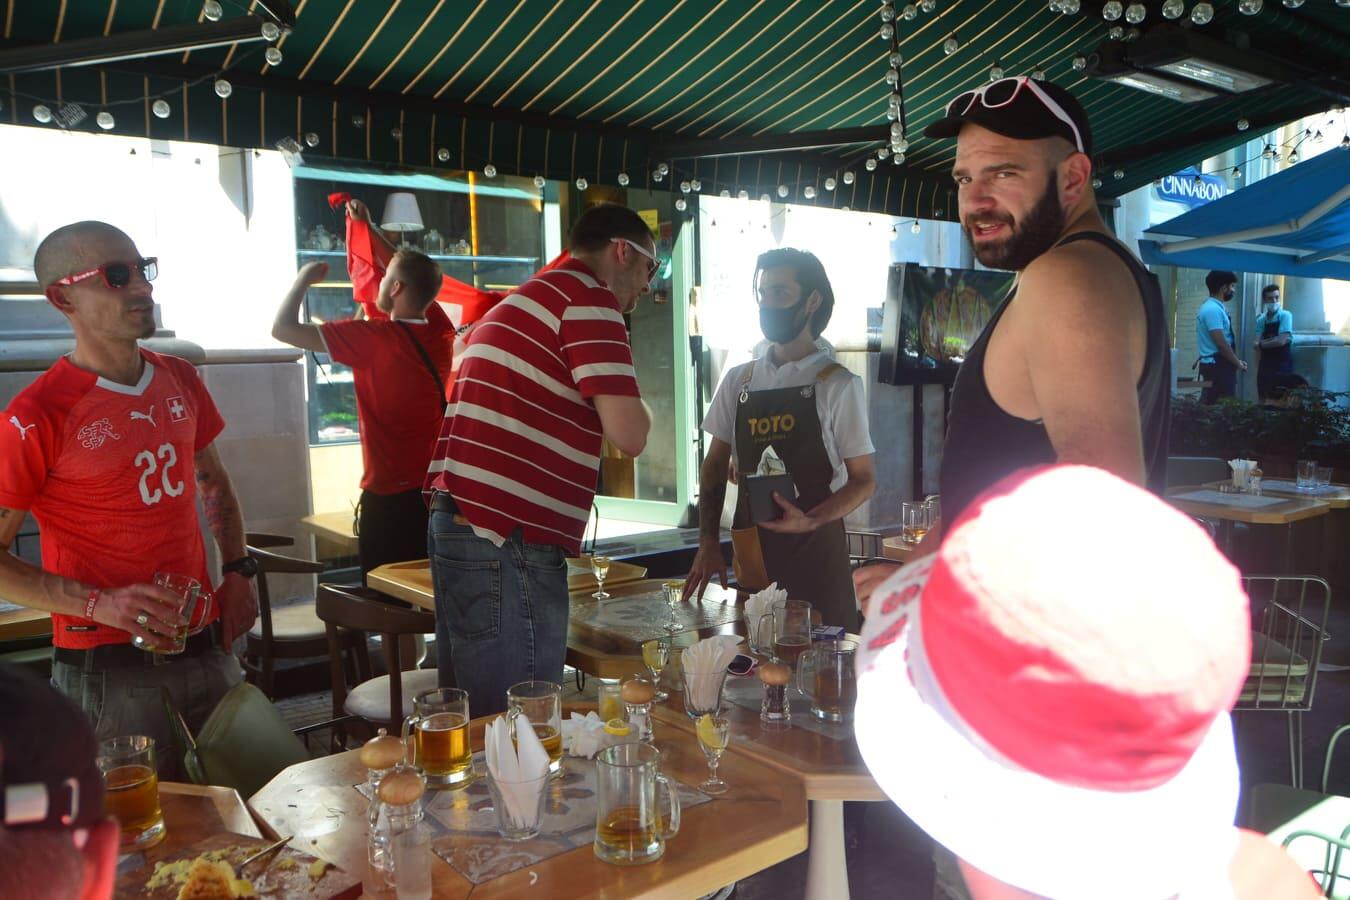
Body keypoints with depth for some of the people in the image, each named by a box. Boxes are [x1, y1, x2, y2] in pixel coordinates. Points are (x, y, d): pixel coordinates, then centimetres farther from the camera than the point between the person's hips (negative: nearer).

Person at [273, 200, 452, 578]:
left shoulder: (372, 337, -14)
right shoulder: (440, 330, 3)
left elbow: (283, 328, -9)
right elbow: (416, 276, 22)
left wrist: (305, 277, 7)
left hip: (390, 496, -6)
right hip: (437, 490, 6)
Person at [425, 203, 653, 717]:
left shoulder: (523, 298, 24)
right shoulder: (590, 297, -7)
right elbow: (628, 433, -14)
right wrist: (637, 402, 6)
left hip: (454, 524, 10)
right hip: (507, 543, -10)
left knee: (470, 722, 16)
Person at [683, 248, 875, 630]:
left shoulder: (838, 384, -3)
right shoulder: (738, 381, 9)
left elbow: (864, 479, -2)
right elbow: (715, 467, 13)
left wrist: (811, 521, -19)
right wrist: (708, 543, 3)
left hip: (815, 548, -3)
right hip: (751, 552, 4)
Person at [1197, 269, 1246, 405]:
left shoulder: (1212, 307, 15)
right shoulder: (1213, 309, -17)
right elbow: (1221, 343, -20)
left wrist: (1236, 361, 19)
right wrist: (1238, 363, -9)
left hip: (1214, 364, 10)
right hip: (1218, 365, -10)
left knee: (1210, 404, 12)